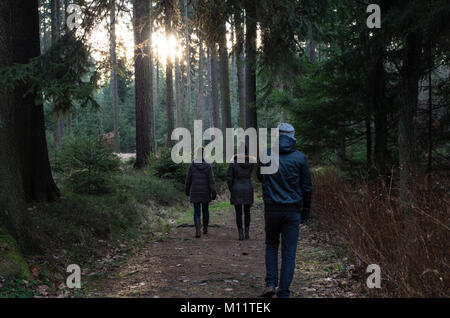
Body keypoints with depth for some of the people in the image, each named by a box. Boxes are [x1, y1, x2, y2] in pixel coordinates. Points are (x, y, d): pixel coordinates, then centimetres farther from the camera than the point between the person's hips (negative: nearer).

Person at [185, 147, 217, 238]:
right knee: (205, 210, 19)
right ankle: (205, 229, 31)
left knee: (197, 212, 1)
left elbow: (188, 180, 0)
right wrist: (214, 193, -9)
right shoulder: (208, 166, -8)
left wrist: (187, 191, 14)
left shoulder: (192, 166, -7)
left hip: (195, 193, -1)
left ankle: (198, 231, -14)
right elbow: (211, 181, -12)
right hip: (206, 193, 1)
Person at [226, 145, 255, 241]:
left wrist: (231, 190, 5)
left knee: (238, 213, 3)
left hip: (237, 190, -2)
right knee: (247, 212, 13)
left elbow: (229, 178, -9)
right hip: (248, 189, 2)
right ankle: (247, 233, 13)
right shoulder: (250, 162, -3)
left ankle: (240, 234, 2)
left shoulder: (233, 163, -9)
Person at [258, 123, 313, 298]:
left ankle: (270, 284, 8)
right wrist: (306, 211, 9)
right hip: (292, 210, -1)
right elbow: (307, 187, 0)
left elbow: (260, 177, 15)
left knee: (271, 245, 21)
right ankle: (283, 293, 7)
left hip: (271, 209, 1)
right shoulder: (299, 157, -5)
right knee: (289, 252, 6)